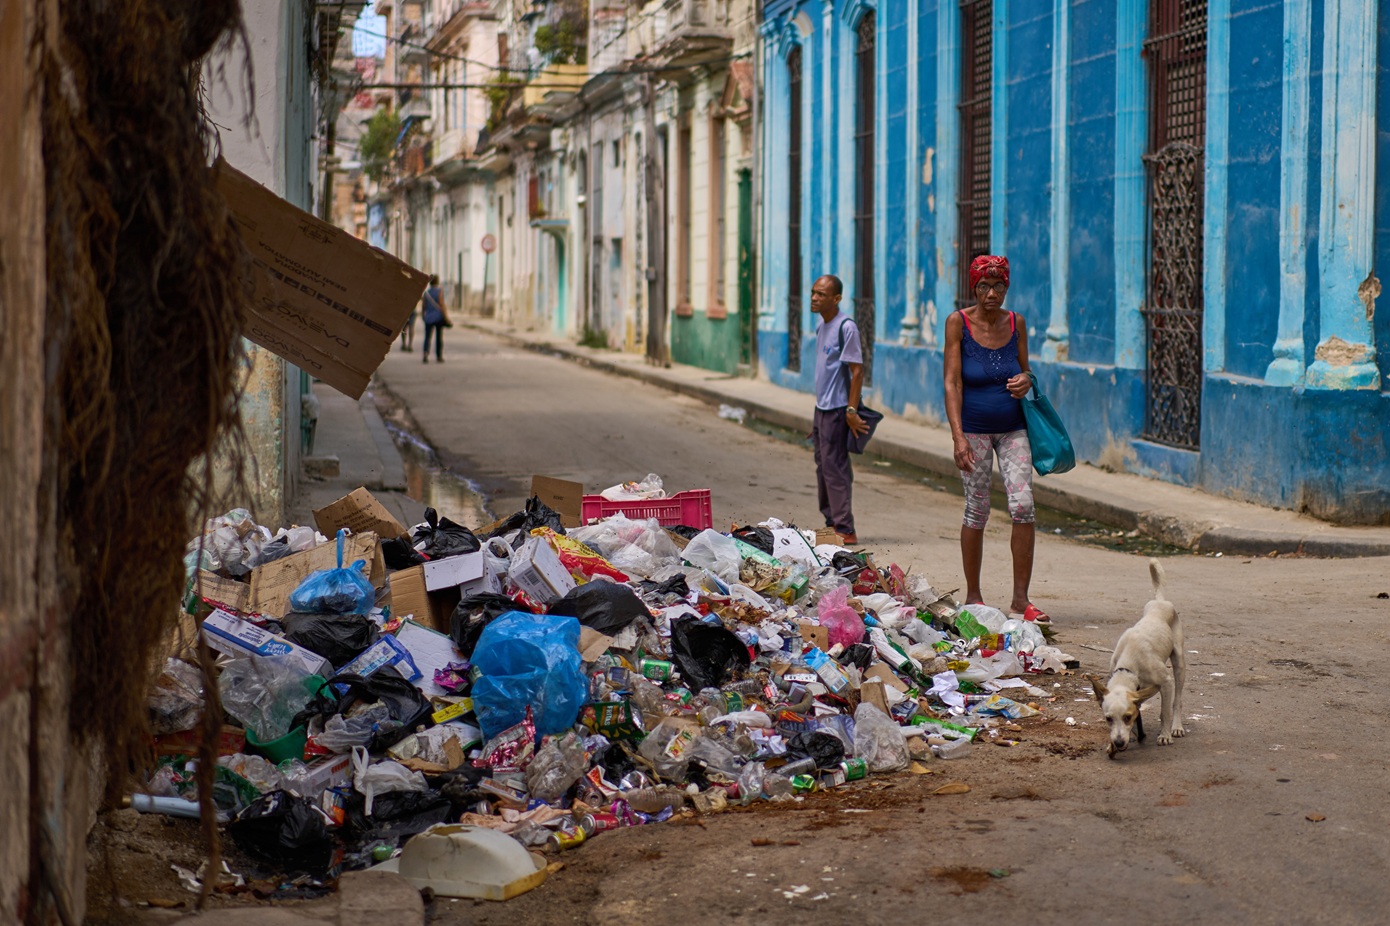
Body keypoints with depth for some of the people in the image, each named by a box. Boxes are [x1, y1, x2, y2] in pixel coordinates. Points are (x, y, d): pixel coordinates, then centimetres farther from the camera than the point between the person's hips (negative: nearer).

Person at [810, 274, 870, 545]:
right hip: (821, 408, 9)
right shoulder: (821, 327, 13)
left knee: (834, 467, -8)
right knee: (823, 467, 13)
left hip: (837, 409, -9)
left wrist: (852, 411, -21)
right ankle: (831, 524, 20)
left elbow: (857, 370, -16)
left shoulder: (846, 327, -14)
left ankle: (844, 530, -5)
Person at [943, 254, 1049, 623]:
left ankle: (1020, 599, -4)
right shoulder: (958, 322, -7)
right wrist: (958, 436, -18)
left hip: (1013, 428, 3)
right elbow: (952, 382, -10)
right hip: (974, 429, -3)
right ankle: (973, 597, 17)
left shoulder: (1016, 323, 3)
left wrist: (1025, 381, -10)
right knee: (977, 511, 3)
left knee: (1023, 506, -9)